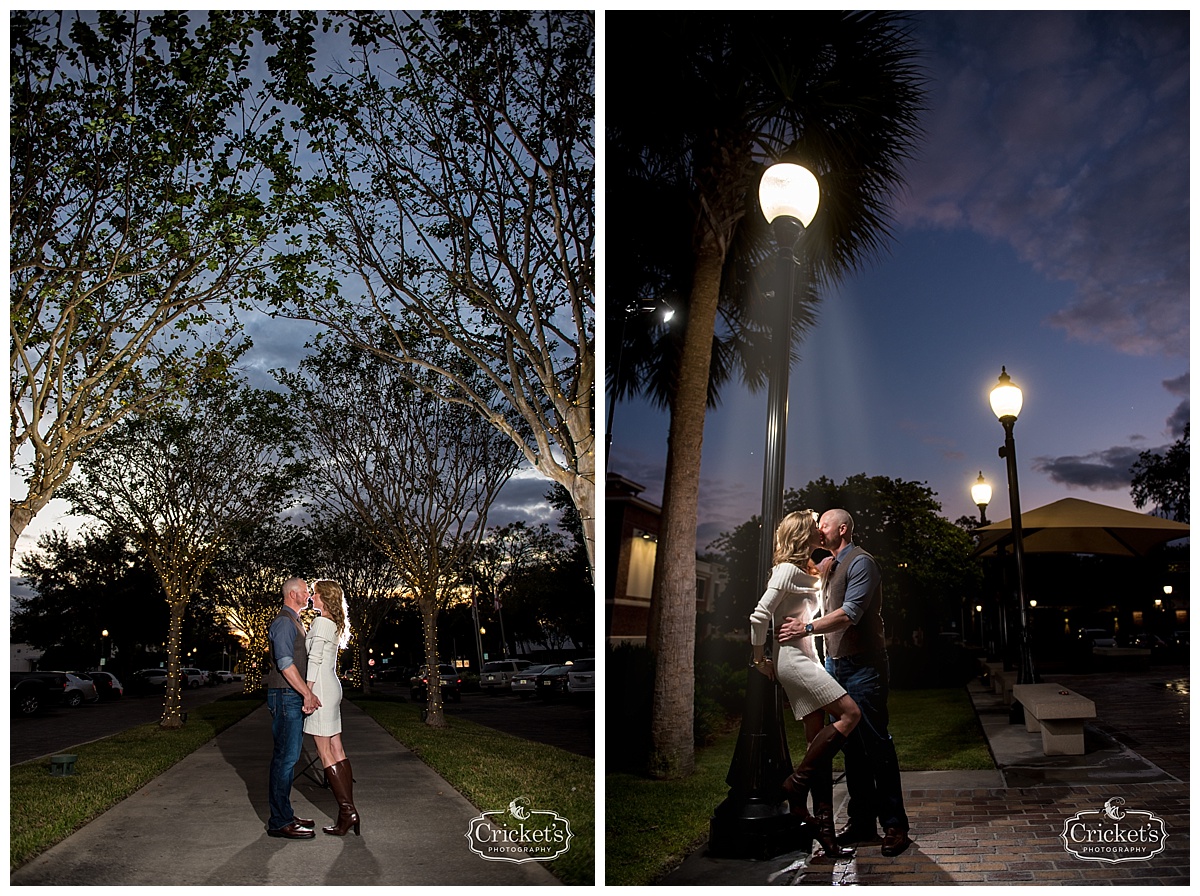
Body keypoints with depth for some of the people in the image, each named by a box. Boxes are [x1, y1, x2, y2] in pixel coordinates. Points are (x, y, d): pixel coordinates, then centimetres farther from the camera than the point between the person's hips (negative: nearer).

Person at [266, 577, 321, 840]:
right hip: (286, 697, -10)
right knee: (285, 756, -8)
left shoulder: (295, 622, 20)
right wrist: (307, 693, -21)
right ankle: (279, 822, -4)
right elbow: (285, 663, -22)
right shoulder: (284, 622, -12)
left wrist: (306, 694, 21)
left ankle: (284, 815, 20)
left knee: (289, 756, 13)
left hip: (295, 697, 10)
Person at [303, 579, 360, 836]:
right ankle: (349, 810, 7)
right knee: (336, 750, 7)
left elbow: (314, 660, -16)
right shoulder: (335, 624, 15)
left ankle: (347, 811, -6)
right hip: (332, 687, 9)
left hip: (321, 688, -9)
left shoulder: (321, 622, -12)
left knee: (325, 753, -5)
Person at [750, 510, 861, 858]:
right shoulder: (788, 570, -11)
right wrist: (760, 659, -9)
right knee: (849, 713, -17)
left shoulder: (802, 571, 19)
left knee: (821, 744, 4)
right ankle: (797, 784, -9)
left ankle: (824, 829, 5)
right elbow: (760, 616, -16)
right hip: (794, 658, -9)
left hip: (805, 659, 9)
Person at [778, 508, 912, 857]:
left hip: (862, 666, -8)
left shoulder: (860, 562, -9)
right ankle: (862, 822, 16)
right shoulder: (827, 565, 18)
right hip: (836, 664, 8)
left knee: (876, 744, -6)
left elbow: (850, 612, -21)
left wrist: (808, 627, -27)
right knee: (851, 746, 10)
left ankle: (895, 825, 1)